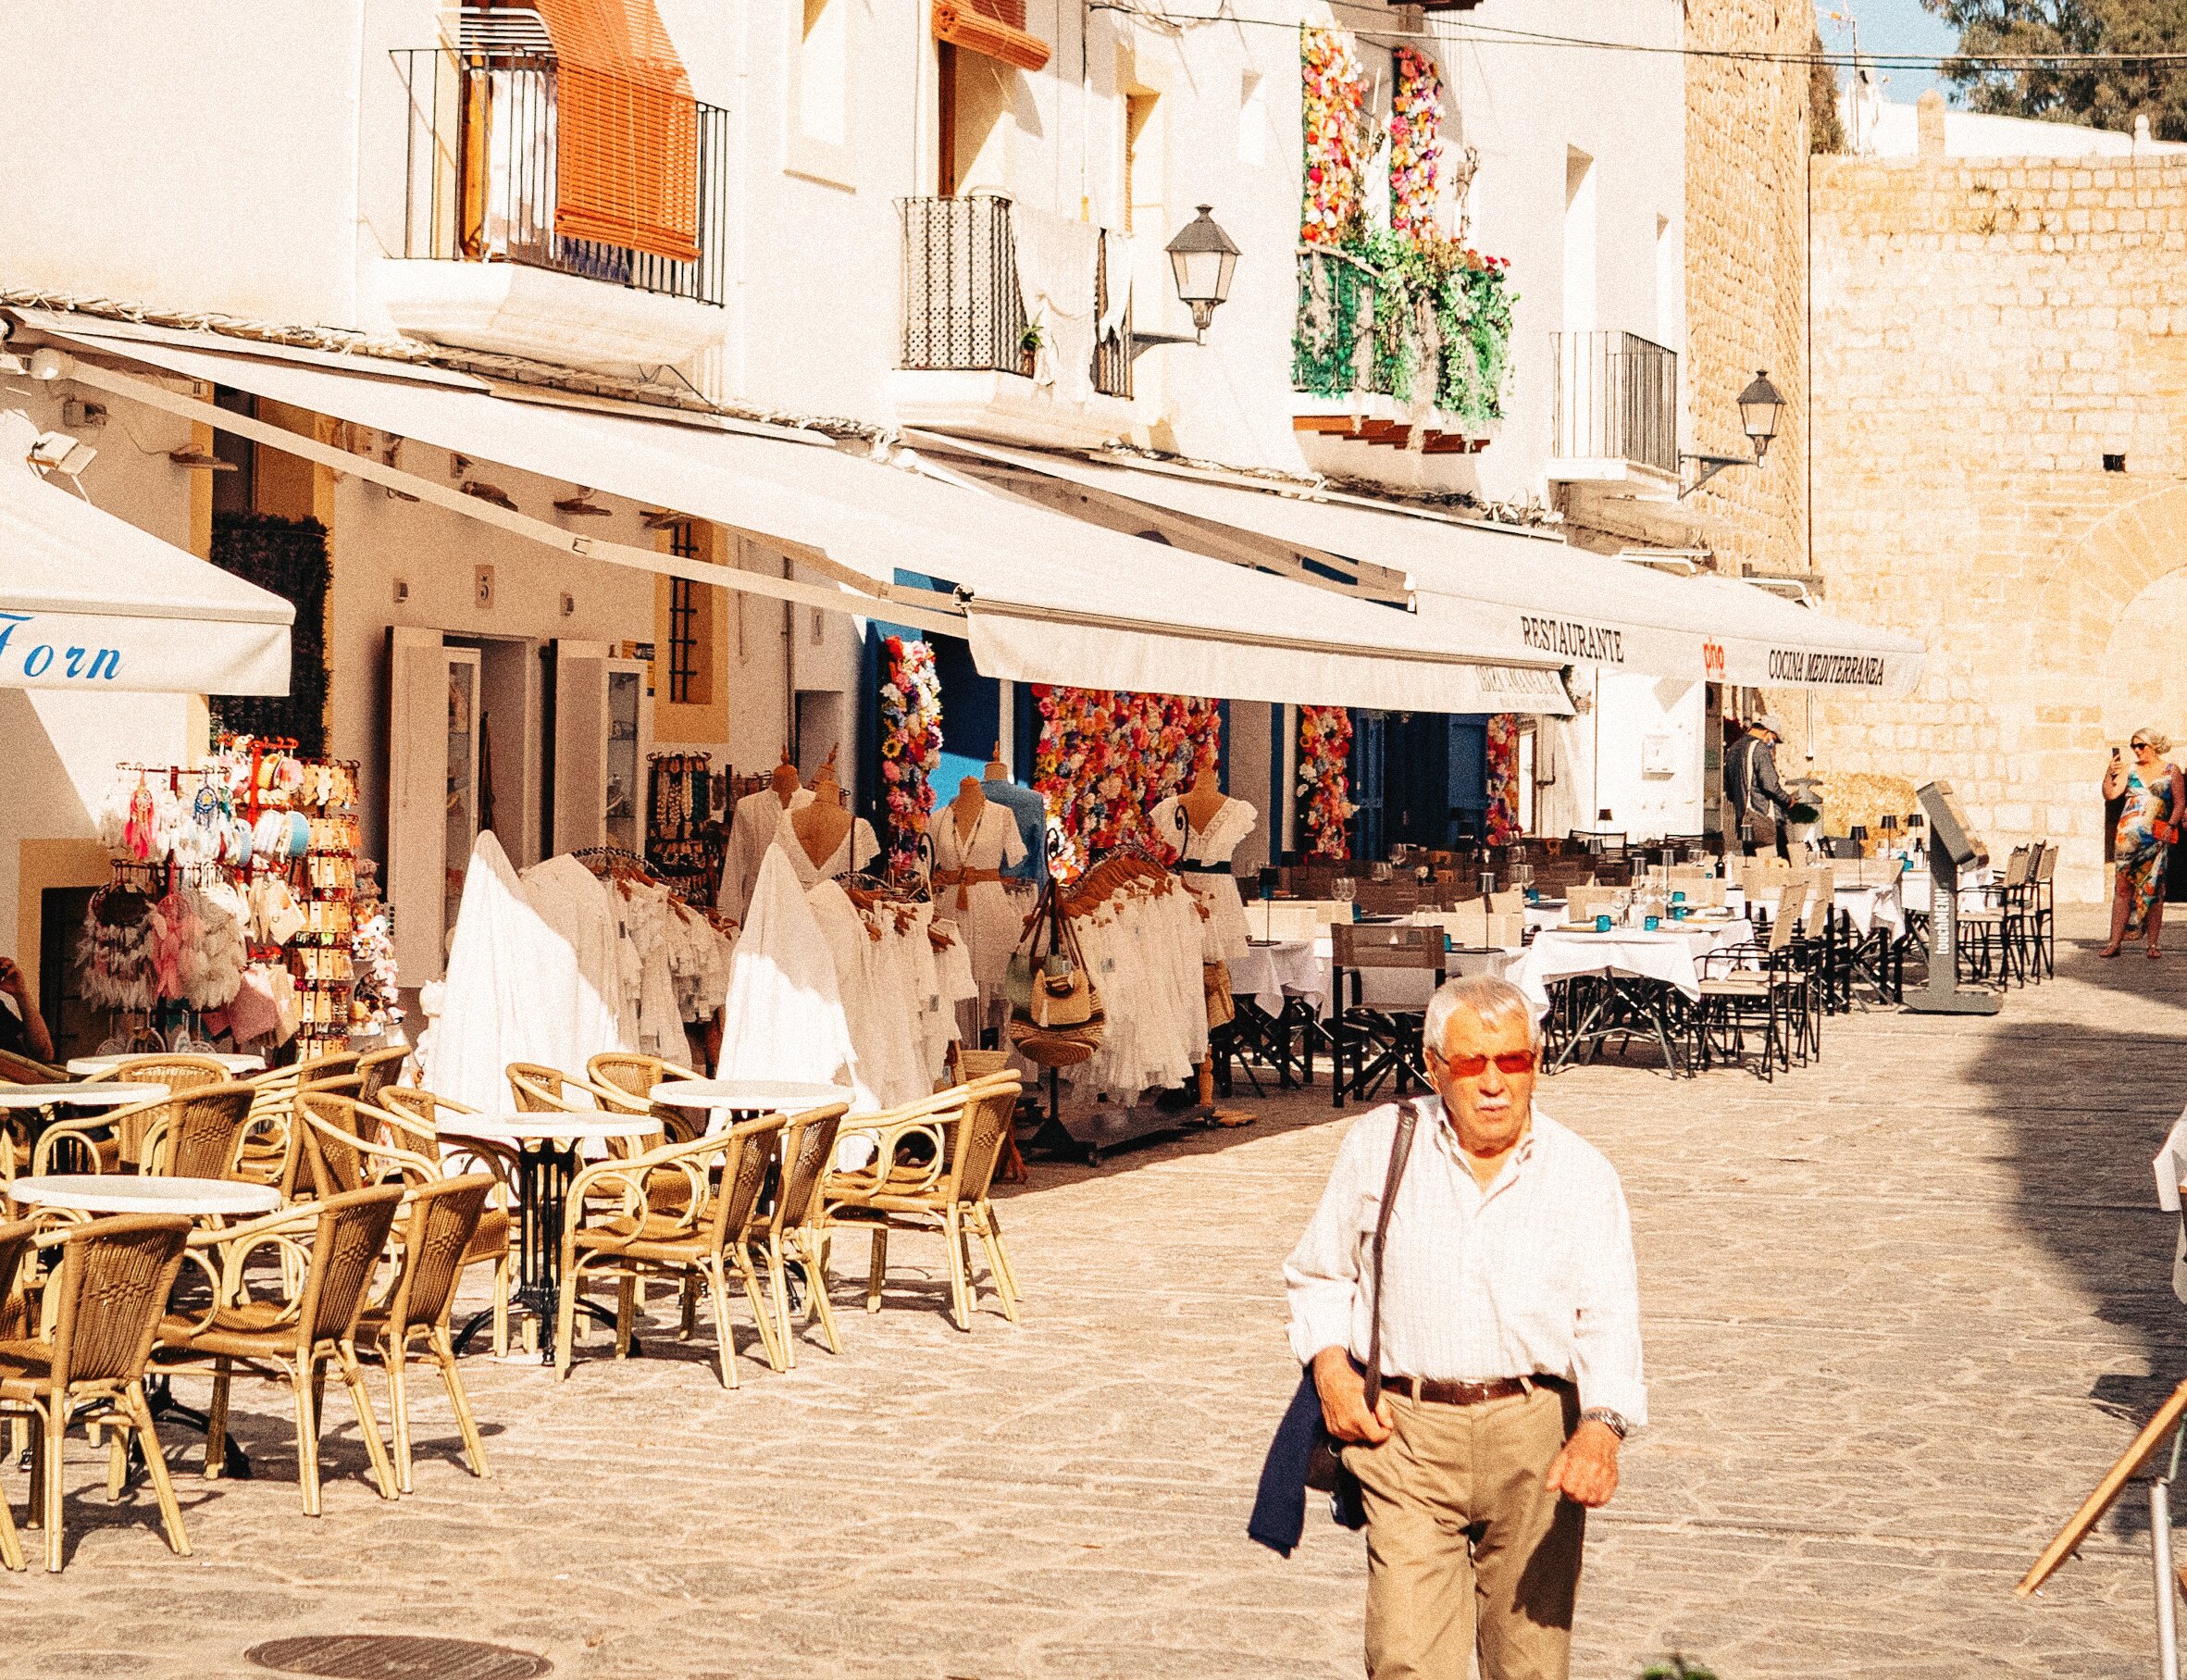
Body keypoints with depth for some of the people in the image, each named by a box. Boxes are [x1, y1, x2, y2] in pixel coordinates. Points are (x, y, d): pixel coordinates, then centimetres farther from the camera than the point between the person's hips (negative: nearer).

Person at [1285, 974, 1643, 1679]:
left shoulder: (1583, 1175, 2)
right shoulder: (1379, 1145, 6)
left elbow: (1609, 1318, -9)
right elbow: (1317, 1273, 19)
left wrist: (1601, 1429, -27)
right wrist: (1329, 1365, 0)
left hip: (1535, 1435, 1)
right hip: (1405, 1431, 0)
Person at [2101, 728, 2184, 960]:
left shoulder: (2171, 771, 7)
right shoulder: (2129, 769, 12)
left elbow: (2179, 802, 2)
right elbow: (2110, 794, 4)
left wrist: (2171, 825, -11)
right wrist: (2109, 774, -12)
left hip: (2156, 837, -2)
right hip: (2127, 835, 2)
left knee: (2153, 889, -2)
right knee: (2123, 888, 0)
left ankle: (2153, 945, 2)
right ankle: (2115, 943, 0)